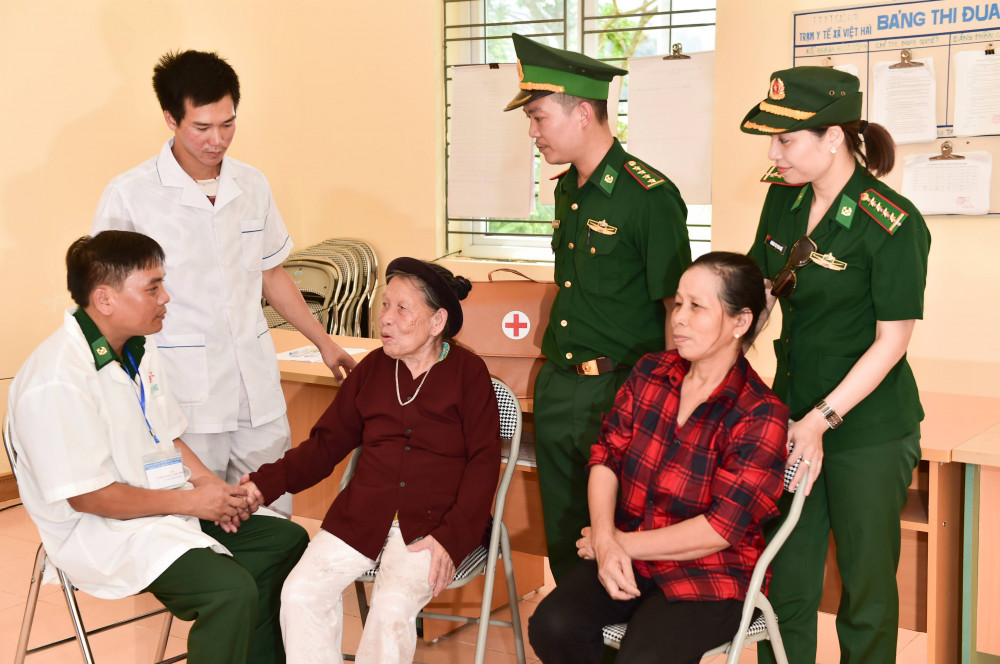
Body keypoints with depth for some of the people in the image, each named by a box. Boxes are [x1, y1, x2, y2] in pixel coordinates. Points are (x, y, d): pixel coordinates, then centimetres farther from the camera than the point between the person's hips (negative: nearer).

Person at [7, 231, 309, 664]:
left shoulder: (139, 350, 6)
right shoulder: (57, 381, -24)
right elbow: (87, 495, -23)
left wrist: (209, 483, -2)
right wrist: (191, 500, -17)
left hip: (168, 508, 10)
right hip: (105, 531, -9)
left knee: (287, 541, 5)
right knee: (231, 591, -27)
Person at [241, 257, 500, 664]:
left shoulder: (468, 374, 2)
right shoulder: (372, 368, 14)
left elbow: (483, 462, -3)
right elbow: (326, 444, 13)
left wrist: (452, 537, -15)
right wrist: (265, 483, -3)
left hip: (431, 523, -4)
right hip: (362, 516, 4)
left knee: (392, 609, -28)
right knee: (300, 595, -18)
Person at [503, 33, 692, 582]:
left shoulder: (649, 196, -14)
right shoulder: (566, 190, 11)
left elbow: (678, 310, -14)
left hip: (620, 392, -8)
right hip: (557, 387, 8)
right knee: (563, 542, 16)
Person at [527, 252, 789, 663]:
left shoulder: (760, 417, -13)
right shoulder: (649, 373, 4)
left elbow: (722, 528, -16)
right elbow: (606, 456, 1)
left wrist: (624, 543, -13)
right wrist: (605, 540, -16)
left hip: (710, 575, -4)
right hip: (624, 556, 5)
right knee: (552, 626, -21)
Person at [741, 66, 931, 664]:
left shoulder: (894, 225, -17)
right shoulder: (784, 198, 3)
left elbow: (892, 341, -15)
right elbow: (759, 293, 12)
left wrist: (821, 421, -18)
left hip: (870, 430, -6)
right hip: (793, 414, 6)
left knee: (866, 592, 8)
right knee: (784, 585, 11)